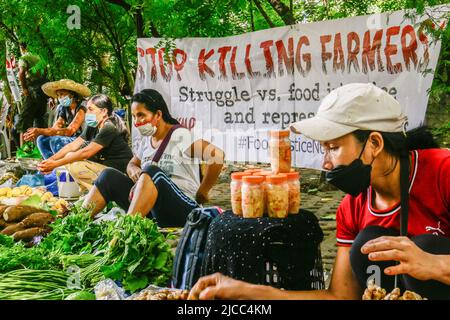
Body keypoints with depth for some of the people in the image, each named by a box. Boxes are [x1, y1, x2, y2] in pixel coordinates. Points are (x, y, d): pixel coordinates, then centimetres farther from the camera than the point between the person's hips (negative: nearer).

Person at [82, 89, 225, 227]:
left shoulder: (179, 136, -8)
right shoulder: (146, 140, 14)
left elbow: (217, 155, -19)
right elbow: (132, 164, 28)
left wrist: (201, 195, -12)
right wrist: (134, 171, 2)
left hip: (184, 208, -7)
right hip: (152, 213, 7)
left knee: (151, 171, -33)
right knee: (110, 176, -7)